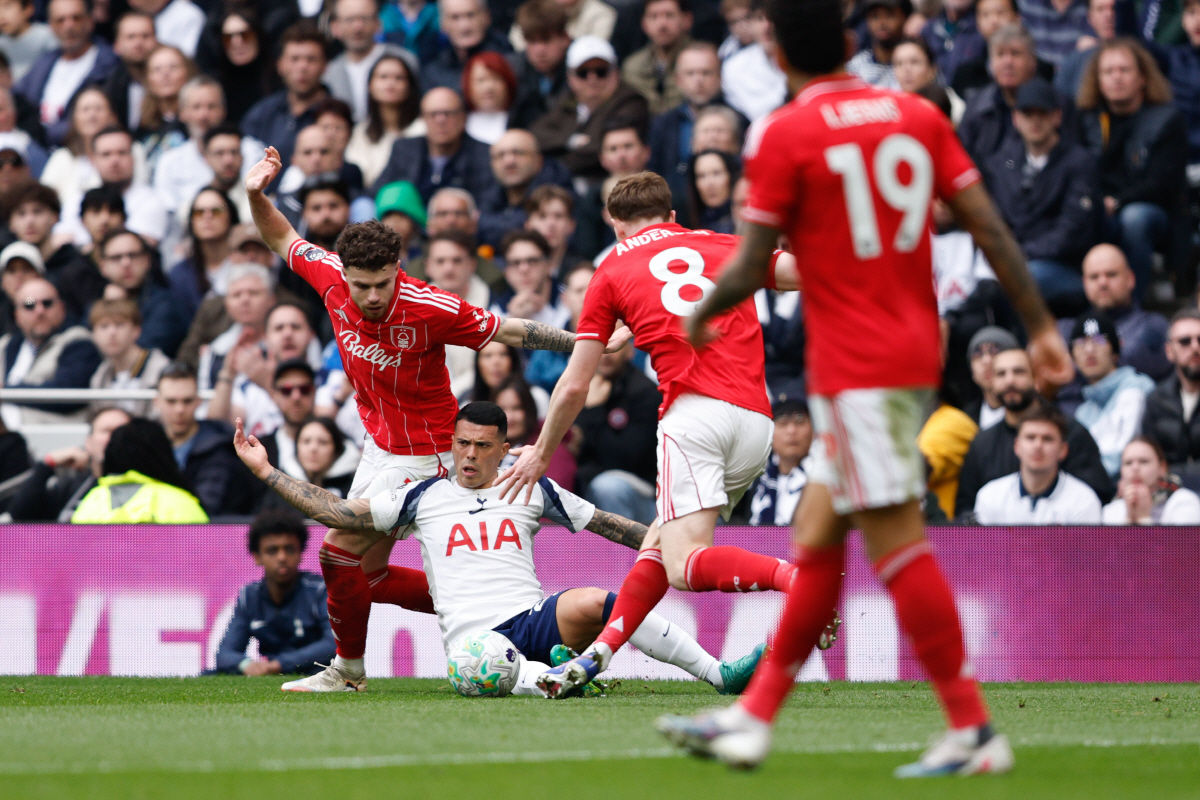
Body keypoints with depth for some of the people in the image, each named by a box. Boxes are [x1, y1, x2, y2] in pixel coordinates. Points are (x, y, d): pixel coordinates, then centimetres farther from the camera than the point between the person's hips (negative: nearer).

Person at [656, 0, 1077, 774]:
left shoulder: (784, 136, -9)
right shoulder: (919, 115, 7)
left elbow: (751, 269, -8)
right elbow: (989, 225, 3)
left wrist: (702, 315, 12)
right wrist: (1042, 325, 7)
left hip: (854, 369, -8)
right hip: (916, 354, 8)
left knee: (896, 539, -7)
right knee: (818, 536, 13)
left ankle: (973, 730, -10)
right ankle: (754, 717, 18)